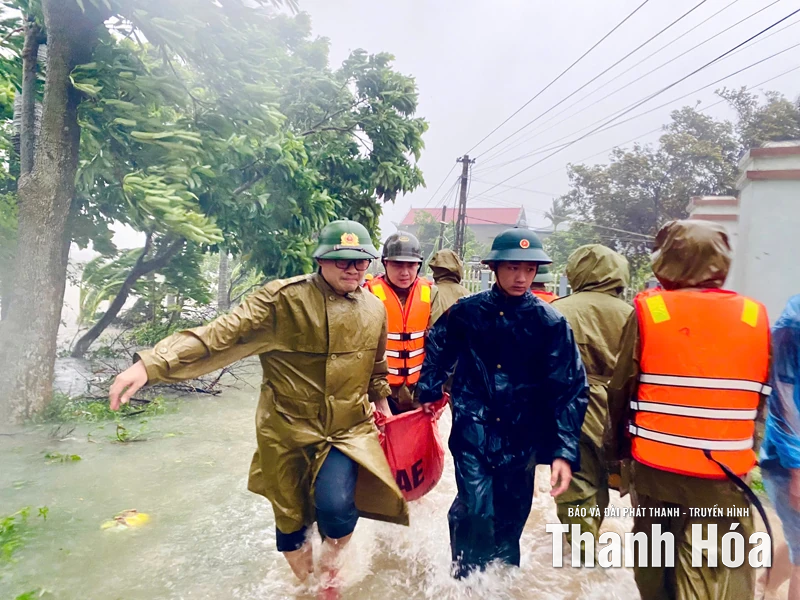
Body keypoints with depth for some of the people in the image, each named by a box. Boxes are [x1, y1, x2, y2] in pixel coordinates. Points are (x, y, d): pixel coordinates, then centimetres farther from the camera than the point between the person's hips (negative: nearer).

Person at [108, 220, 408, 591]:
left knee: (335, 505, -19)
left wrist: (380, 400, 25)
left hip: (349, 429, 2)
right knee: (290, 520, 13)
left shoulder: (375, 309, -1)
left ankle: (331, 560, 19)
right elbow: (223, 334, -23)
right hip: (288, 430, -2)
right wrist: (151, 364, -31)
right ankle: (303, 582, 46)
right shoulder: (283, 299, -18)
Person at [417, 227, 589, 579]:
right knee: (476, 510, -11)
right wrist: (428, 394, 11)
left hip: (522, 437, 1)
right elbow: (438, 352, 11)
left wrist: (564, 452, -13)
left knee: (511, 518, 15)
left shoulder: (550, 322, -6)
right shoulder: (466, 312, -5)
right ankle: (466, 580, 19)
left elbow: (570, 388, -7)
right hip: (473, 431, -1)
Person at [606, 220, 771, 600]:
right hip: (725, 472, 1)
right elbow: (766, 397, 4)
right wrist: (749, 452, 17)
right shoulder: (755, 318, -3)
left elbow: (620, 388, -4)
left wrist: (616, 449, 10)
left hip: (654, 464, 0)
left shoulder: (647, 311, -8)